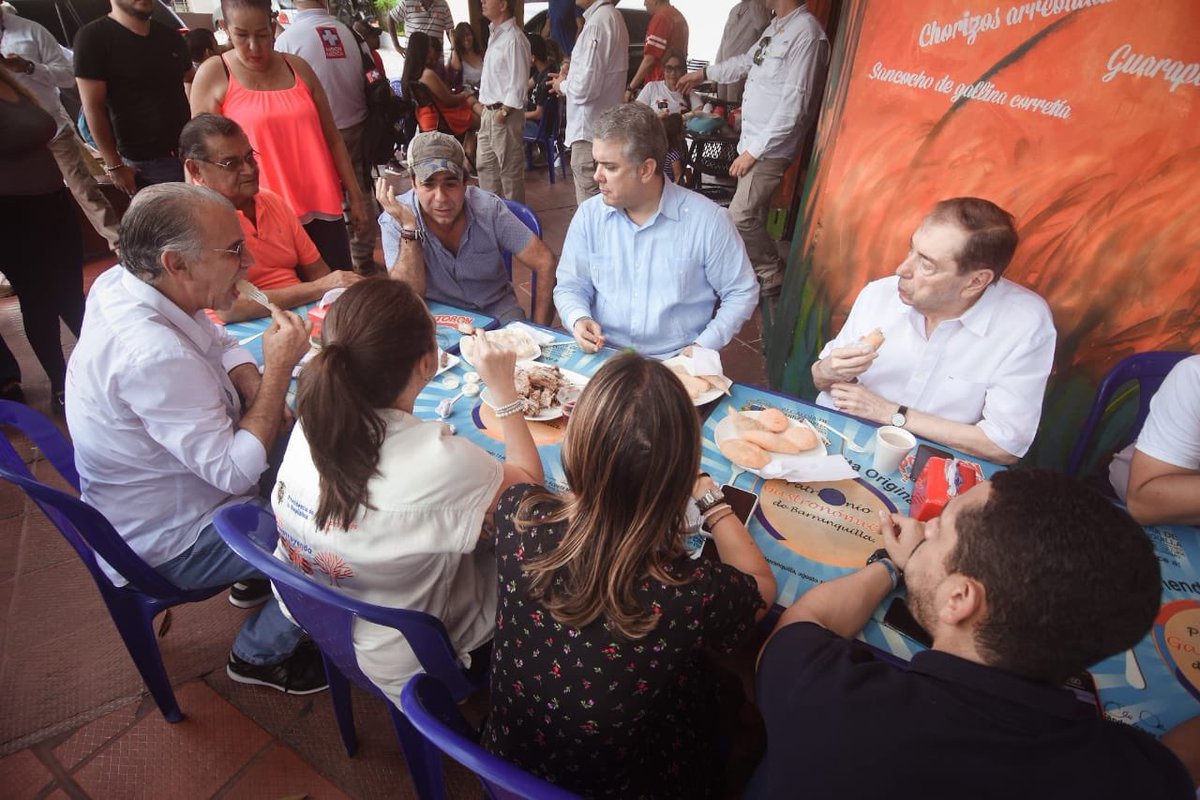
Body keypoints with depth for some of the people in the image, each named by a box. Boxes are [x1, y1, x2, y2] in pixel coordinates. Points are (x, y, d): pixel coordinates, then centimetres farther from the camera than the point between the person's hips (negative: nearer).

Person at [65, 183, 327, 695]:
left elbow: (220, 346, 6)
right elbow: (236, 472, -31)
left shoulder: (120, 282, -9)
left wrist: (259, 393, -13)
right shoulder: (152, 355, -37)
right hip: (169, 543, -9)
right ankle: (261, 656, 13)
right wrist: (278, 369, -26)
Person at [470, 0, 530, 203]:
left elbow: (518, 83, -19)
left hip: (505, 114, -10)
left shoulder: (514, 38, -15)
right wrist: (482, 103, 15)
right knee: (485, 165, 17)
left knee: (510, 170, 0)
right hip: (488, 112, 10)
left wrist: (503, 112, -18)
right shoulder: (495, 35, 14)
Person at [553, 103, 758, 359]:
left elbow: (742, 292, 2)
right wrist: (578, 319, -12)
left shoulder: (707, 220, -6)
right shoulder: (589, 215, 3)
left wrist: (703, 347, -10)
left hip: (677, 363, -1)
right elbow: (570, 285, 10)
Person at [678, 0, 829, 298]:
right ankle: (760, 273, 22)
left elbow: (794, 107, -21)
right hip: (753, 140, 9)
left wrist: (754, 150, -19)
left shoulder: (807, 33, -16)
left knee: (740, 217, -12)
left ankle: (773, 276, 6)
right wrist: (704, 73, 41)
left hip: (770, 148, -9)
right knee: (752, 216, 11)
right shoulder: (776, 25, 13)